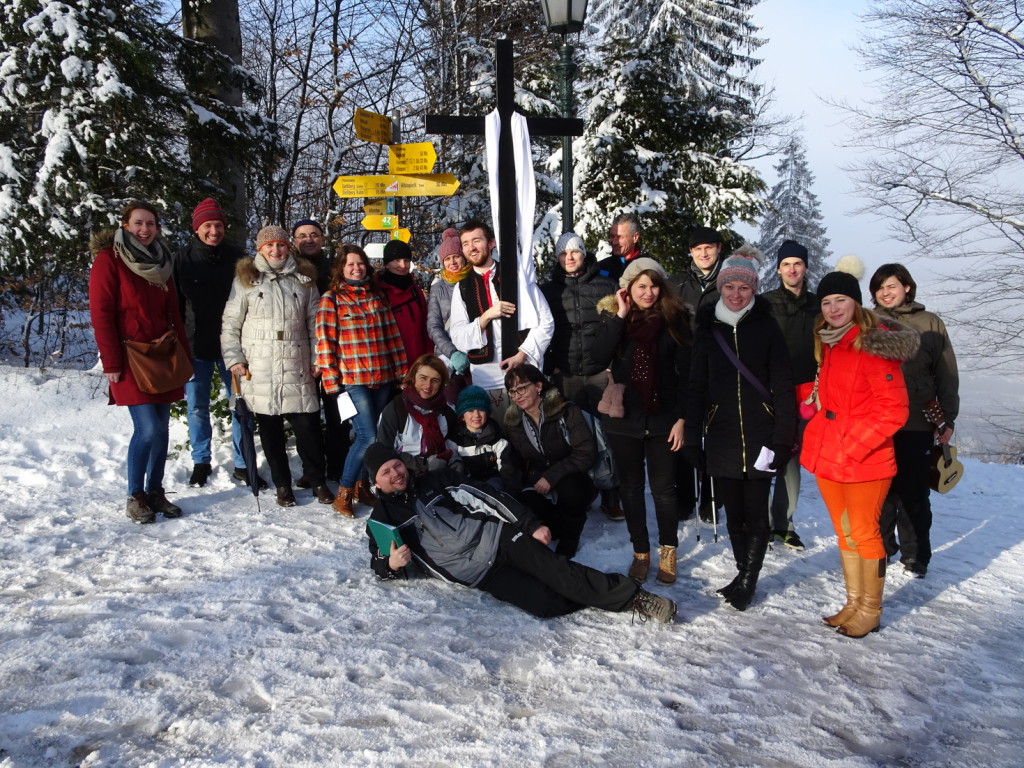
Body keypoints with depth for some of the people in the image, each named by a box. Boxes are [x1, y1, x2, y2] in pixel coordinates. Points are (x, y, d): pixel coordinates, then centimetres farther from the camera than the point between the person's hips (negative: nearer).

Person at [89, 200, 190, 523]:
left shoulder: (160, 261, 14)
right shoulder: (109, 259, -4)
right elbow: (101, 313, -9)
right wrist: (110, 361, -13)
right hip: (131, 359, -6)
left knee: (161, 428, 6)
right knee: (148, 429, -11)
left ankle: (155, 492, 18)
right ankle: (135, 497, 6)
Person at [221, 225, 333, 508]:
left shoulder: (304, 279, 12)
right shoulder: (246, 279, 6)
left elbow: (315, 323, 13)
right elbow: (230, 323, 6)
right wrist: (233, 358, -3)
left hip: (297, 368, 1)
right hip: (259, 371, -1)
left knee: (308, 426, -2)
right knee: (270, 429, 5)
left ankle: (318, 481, 14)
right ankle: (282, 484, 18)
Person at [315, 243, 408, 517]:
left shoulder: (377, 296, 12)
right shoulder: (331, 299, -1)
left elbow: (392, 335, 12)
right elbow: (325, 342, -5)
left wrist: (401, 371, 8)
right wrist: (331, 382, -10)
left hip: (382, 378, 5)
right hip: (353, 379, -5)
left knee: (368, 435, 10)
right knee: (368, 437, -11)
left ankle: (361, 484, 27)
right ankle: (343, 493, 3)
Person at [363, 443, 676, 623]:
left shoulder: (437, 480, 10)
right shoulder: (382, 519, 9)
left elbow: (489, 497, 7)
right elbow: (379, 565, 14)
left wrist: (531, 524, -2)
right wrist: (392, 564, -13)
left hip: (498, 537, 2)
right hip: (480, 574, -1)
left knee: (560, 572, -18)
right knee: (547, 603, -22)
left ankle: (634, 596, -12)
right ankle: (592, 595, -2)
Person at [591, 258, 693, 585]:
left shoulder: (675, 319, -3)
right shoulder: (612, 316, 2)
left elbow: (686, 372, -3)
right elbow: (598, 358, -14)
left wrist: (682, 417, -8)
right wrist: (620, 317, -16)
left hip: (662, 417, -2)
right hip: (623, 416, 2)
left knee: (663, 487, 6)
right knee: (631, 487, 11)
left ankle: (668, 551, 25)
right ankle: (640, 551, 26)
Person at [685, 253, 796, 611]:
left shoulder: (766, 327, 0)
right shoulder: (707, 329, 6)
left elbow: (783, 387, -2)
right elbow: (697, 387, 7)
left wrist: (783, 438, -9)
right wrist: (693, 439, 2)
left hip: (759, 435, -2)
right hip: (721, 438, 2)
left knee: (756, 512, 3)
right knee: (733, 511, 10)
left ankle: (747, 581, 15)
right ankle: (744, 574, 25)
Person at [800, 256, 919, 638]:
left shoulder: (873, 343, -13)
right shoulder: (824, 343, 9)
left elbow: (893, 408, -15)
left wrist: (854, 446, -16)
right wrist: (817, 434, 11)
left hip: (865, 459, -7)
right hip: (826, 456, 7)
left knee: (864, 532, 4)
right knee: (844, 532, 15)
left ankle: (870, 610, 19)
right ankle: (853, 603, 28)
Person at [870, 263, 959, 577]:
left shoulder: (930, 324, 5)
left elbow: (947, 376, 5)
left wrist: (948, 419, 1)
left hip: (917, 424, -1)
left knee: (914, 493, 5)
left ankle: (915, 554, 19)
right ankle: (881, 547, 22)